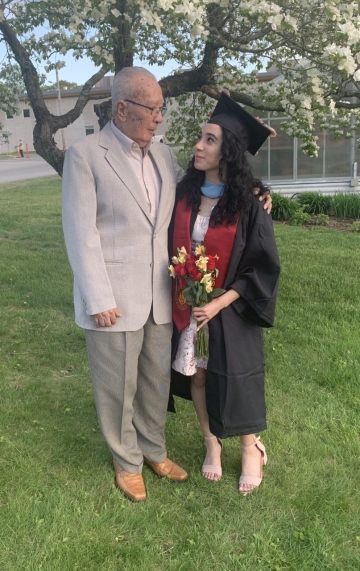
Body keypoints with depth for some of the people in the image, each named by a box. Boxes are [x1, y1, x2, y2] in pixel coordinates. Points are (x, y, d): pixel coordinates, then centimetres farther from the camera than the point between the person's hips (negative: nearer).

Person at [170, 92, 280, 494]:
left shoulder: (248, 203, -14)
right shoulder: (185, 193, -2)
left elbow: (263, 267, -11)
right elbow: (172, 247, 7)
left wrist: (219, 303, -19)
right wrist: (179, 295, -3)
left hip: (229, 310, -4)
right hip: (186, 307, 4)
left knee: (235, 381, 8)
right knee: (196, 375, 14)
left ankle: (251, 450, 33)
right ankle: (211, 444, 37)